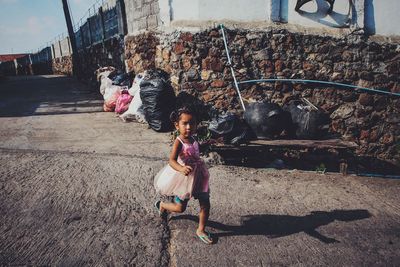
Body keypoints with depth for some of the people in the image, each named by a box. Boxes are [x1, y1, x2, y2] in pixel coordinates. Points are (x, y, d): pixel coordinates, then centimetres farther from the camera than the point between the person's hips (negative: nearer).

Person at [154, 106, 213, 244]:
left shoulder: (193, 139, -2)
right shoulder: (178, 142, -24)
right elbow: (172, 160, -38)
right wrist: (182, 169, -54)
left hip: (198, 176, 6)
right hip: (185, 177, -6)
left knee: (205, 204, 7)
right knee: (180, 207, 8)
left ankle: (201, 230, 27)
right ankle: (161, 205, 38)